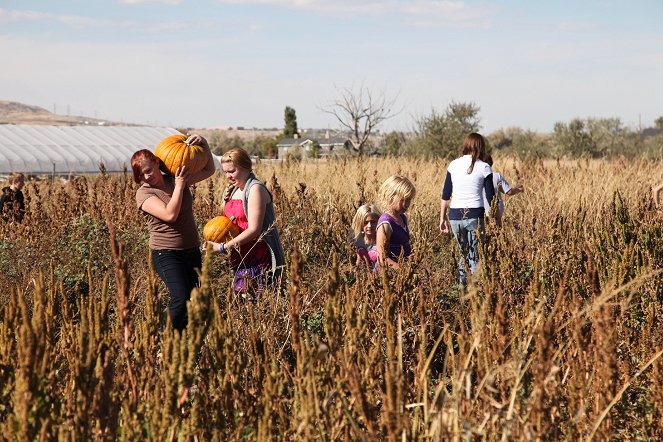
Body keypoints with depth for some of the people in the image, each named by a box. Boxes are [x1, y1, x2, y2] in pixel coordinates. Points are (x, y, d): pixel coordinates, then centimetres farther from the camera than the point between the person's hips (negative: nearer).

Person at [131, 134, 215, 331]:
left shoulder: (177, 179, 8)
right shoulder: (144, 193, -8)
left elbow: (209, 170, 20)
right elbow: (170, 214, -22)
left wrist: (203, 144, 5)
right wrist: (179, 185, -15)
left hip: (192, 251, 6)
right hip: (166, 254, -6)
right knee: (181, 300, -23)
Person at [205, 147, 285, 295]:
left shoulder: (255, 189, -12)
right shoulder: (233, 190, 14)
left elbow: (254, 229, -18)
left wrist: (222, 247, -17)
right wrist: (226, 200, 4)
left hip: (259, 259, -8)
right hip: (241, 258, 8)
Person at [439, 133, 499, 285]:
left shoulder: (453, 165, 7)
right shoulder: (484, 168, -1)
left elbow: (445, 195, 9)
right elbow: (491, 197, 0)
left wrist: (442, 218, 16)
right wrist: (498, 219, 10)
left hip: (455, 215, 3)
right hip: (475, 215, -3)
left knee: (463, 253, 18)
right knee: (475, 256, 3)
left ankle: (462, 284, 14)